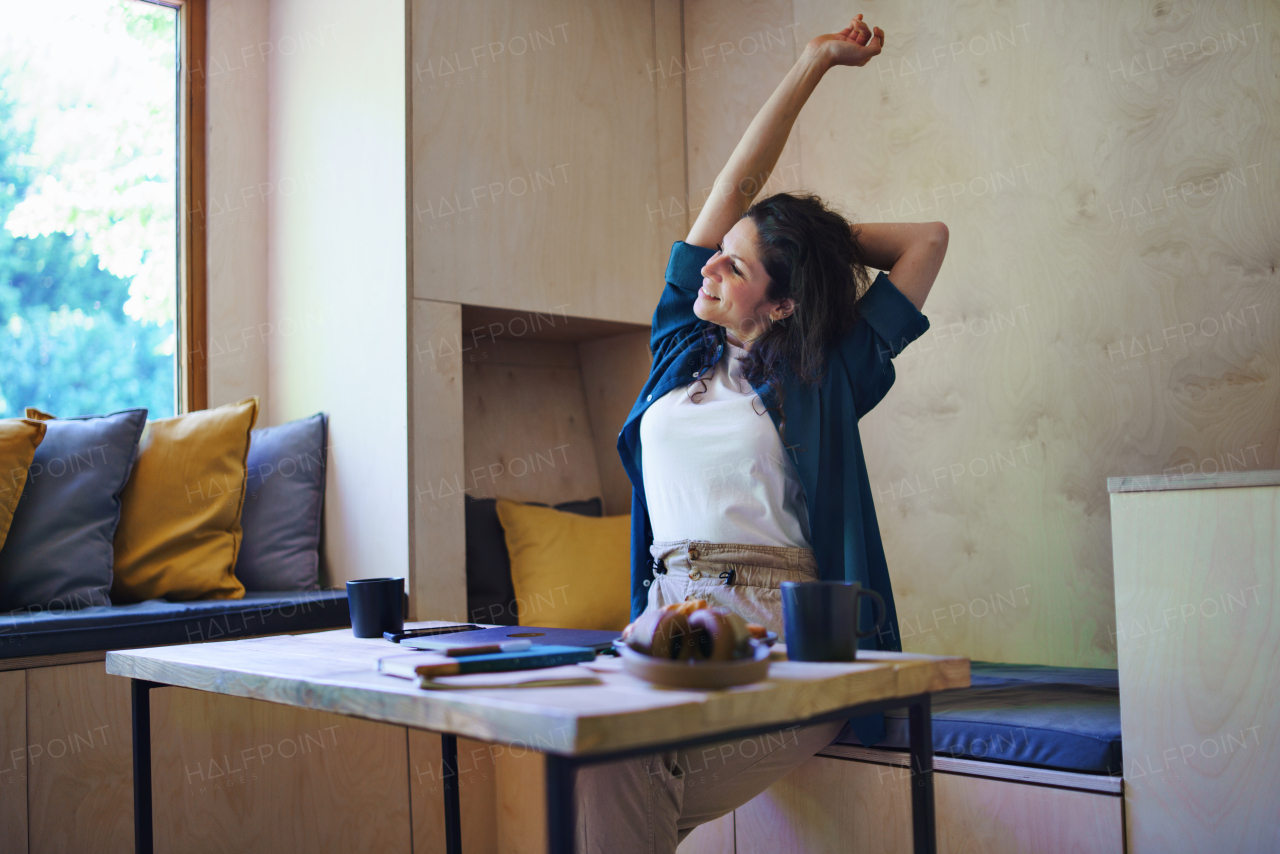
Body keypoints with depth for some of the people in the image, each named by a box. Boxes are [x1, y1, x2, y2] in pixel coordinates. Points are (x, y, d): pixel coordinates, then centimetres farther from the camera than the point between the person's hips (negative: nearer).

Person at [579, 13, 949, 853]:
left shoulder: (822, 378, 8)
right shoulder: (681, 348, 18)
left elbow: (928, 240, 14)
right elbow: (733, 186, 17)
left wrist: (826, 239, 23)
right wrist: (813, 63, 20)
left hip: (777, 635, -3)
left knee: (623, 766, -29)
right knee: (594, 754, -27)